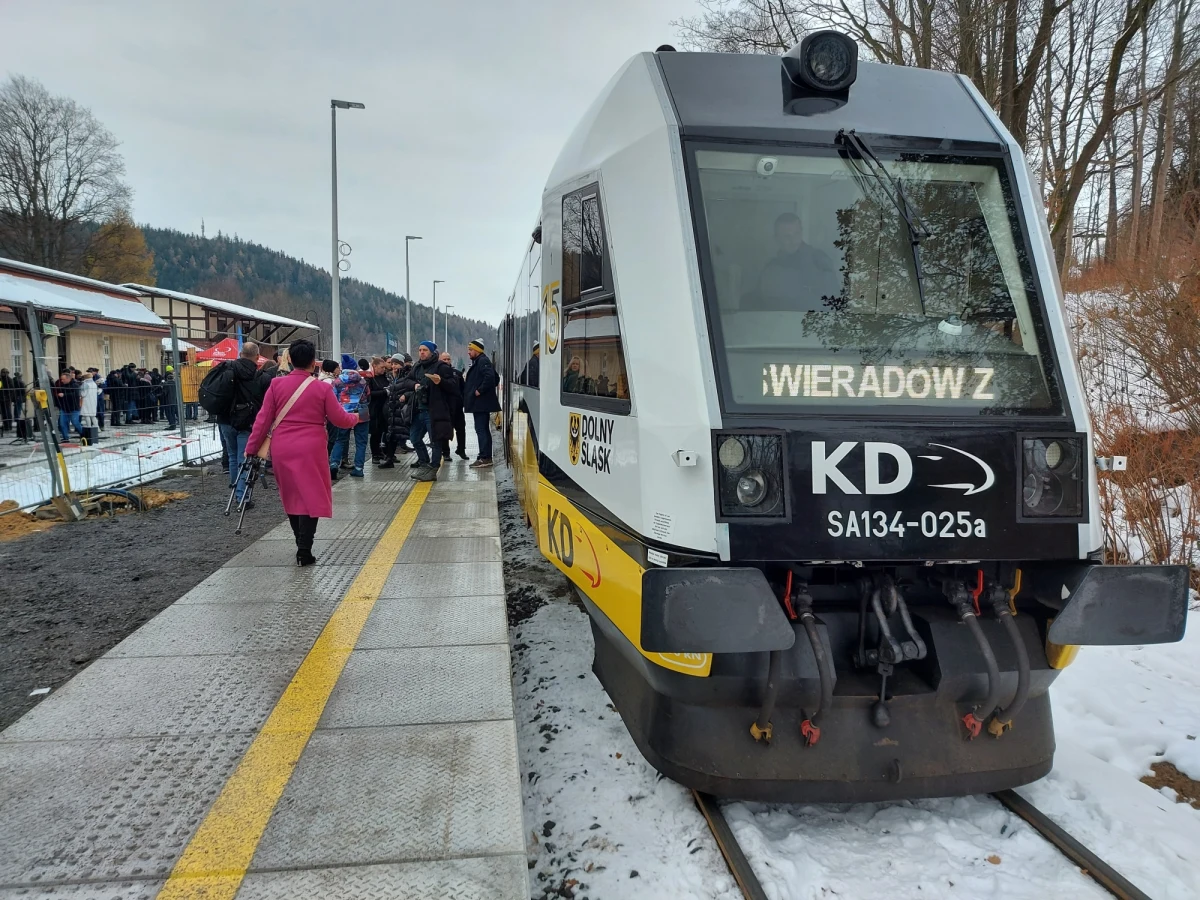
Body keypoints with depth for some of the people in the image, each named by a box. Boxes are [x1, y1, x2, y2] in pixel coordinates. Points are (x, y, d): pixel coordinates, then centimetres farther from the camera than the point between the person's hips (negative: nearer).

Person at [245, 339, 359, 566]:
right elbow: (340, 419, 0)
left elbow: (263, 419, 0)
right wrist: (355, 418, 22)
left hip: (282, 450, 3)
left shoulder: (276, 384, 0)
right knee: (310, 497, 3)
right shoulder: (322, 388, -6)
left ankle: (301, 544, 26)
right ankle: (304, 551, -3)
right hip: (310, 450, -3)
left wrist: (251, 447, 8)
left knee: (291, 496, 17)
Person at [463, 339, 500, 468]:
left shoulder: (483, 361, -12)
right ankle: (486, 457, 17)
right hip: (480, 403, 11)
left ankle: (484, 458, -11)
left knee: (481, 429, -11)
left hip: (481, 402, -11)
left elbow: (490, 377, -28)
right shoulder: (478, 362, 19)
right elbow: (496, 378, 24)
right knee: (483, 429, 12)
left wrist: (480, 390, -21)